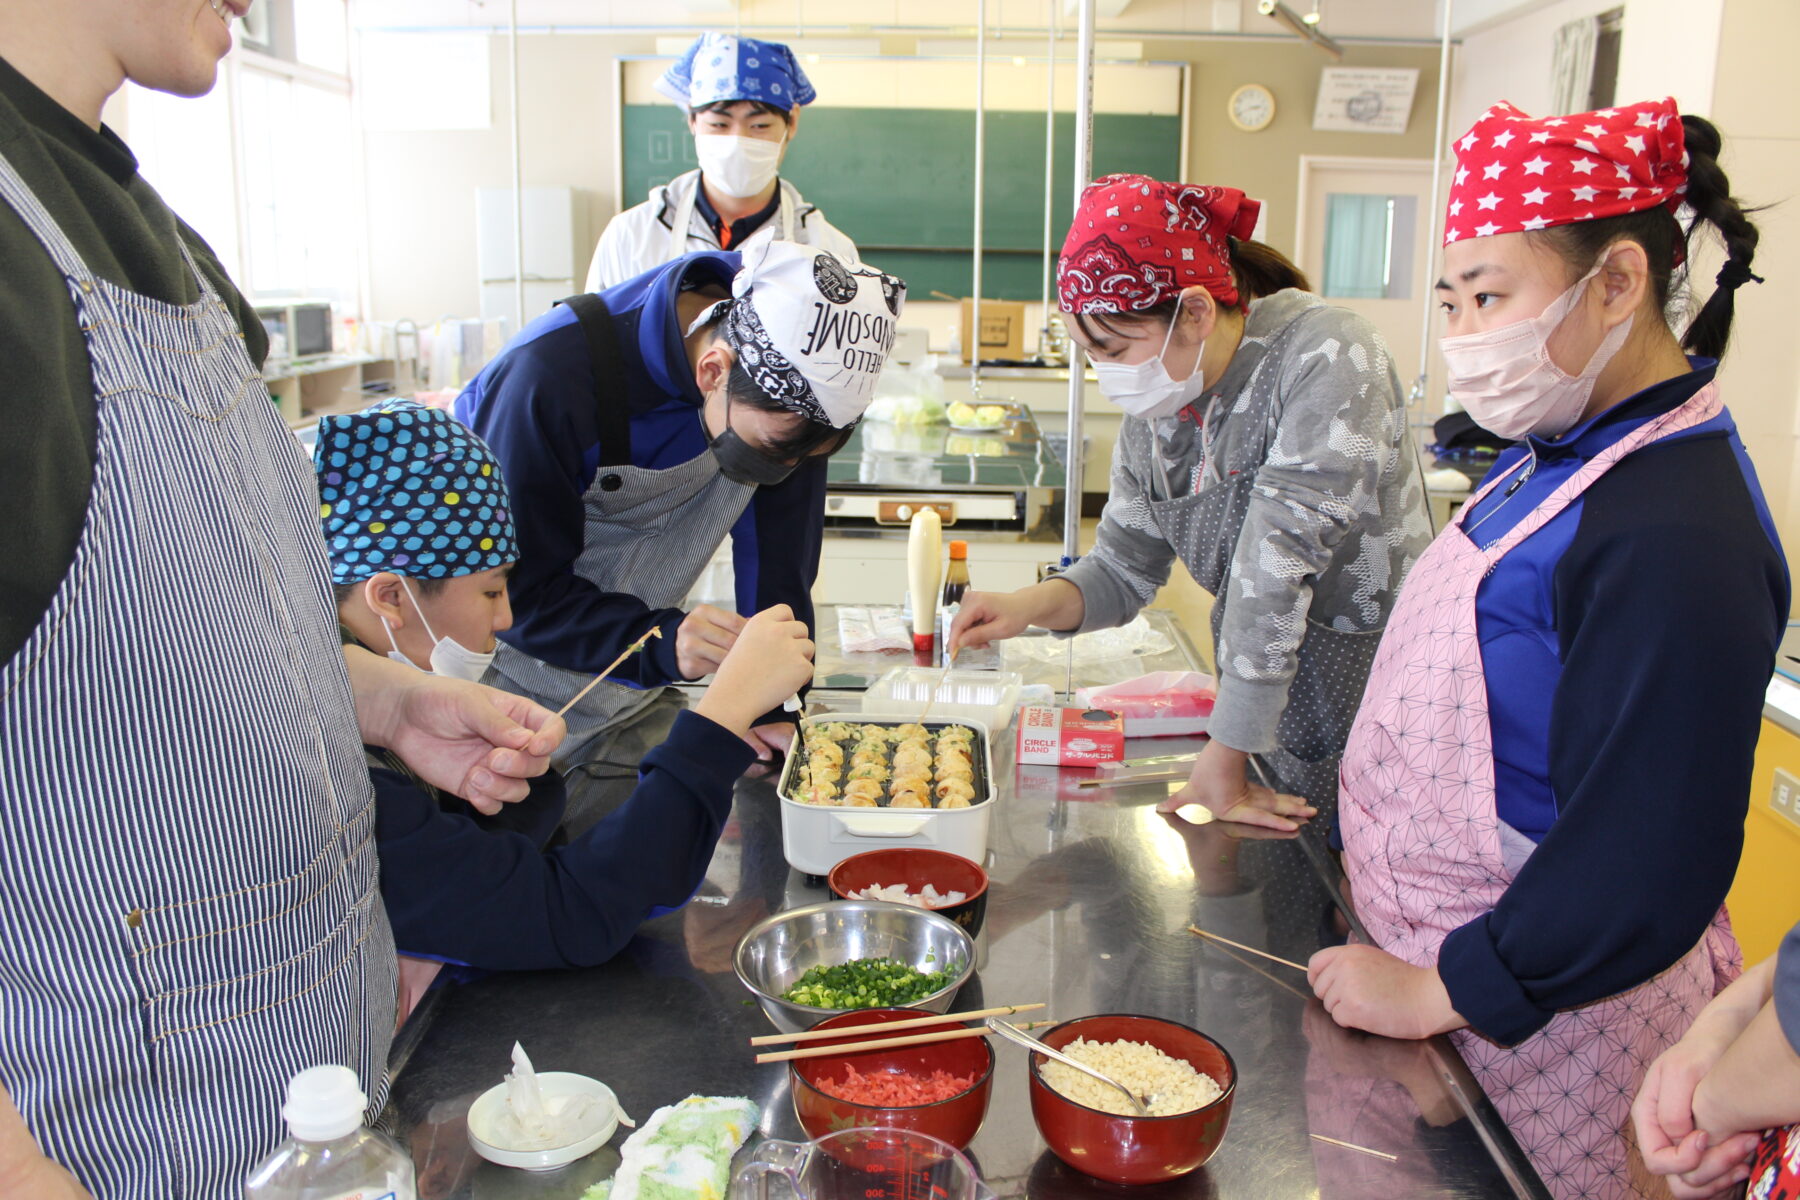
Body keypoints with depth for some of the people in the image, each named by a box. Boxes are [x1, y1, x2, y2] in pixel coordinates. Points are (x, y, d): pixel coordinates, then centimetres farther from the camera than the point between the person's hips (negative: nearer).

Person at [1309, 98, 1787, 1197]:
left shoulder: (1678, 537, -27)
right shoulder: (1564, 453, 4)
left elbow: (1648, 863, -27)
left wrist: (1438, 990, -19)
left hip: (1546, 1019, -8)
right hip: (1436, 950, 8)